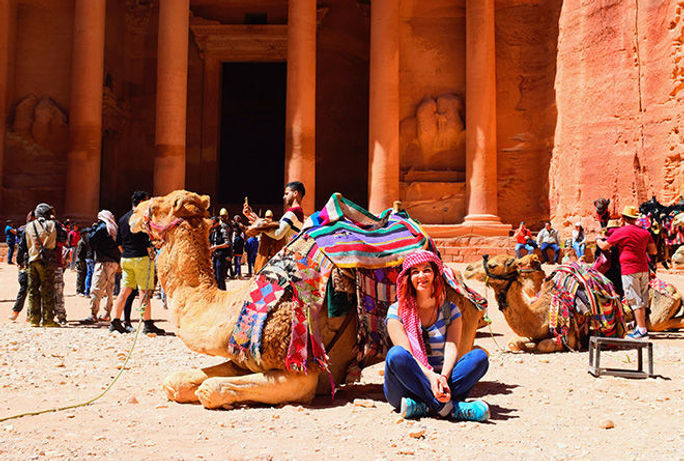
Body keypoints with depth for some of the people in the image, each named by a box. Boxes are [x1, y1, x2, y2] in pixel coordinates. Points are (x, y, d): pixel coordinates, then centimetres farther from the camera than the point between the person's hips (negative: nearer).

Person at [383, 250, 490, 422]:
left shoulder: (450, 310, 8)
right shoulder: (397, 311, 1)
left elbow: (452, 349, -7)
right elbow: (405, 352, -13)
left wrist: (443, 377, -28)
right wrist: (430, 375, -31)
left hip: (440, 378, 2)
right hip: (407, 385, -2)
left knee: (480, 356, -20)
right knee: (395, 354, -33)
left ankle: (426, 406, -32)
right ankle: (451, 408, -34)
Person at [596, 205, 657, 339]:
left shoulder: (620, 232, -8)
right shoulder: (645, 232, 9)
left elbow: (604, 246, -1)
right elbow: (653, 251, 11)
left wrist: (598, 240, 19)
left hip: (629, 270, -6)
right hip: (644, 269, 7)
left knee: (635, 300, -6)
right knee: (641, 299, 13)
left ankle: (642, 330, -8)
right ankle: (640, 327, 19)